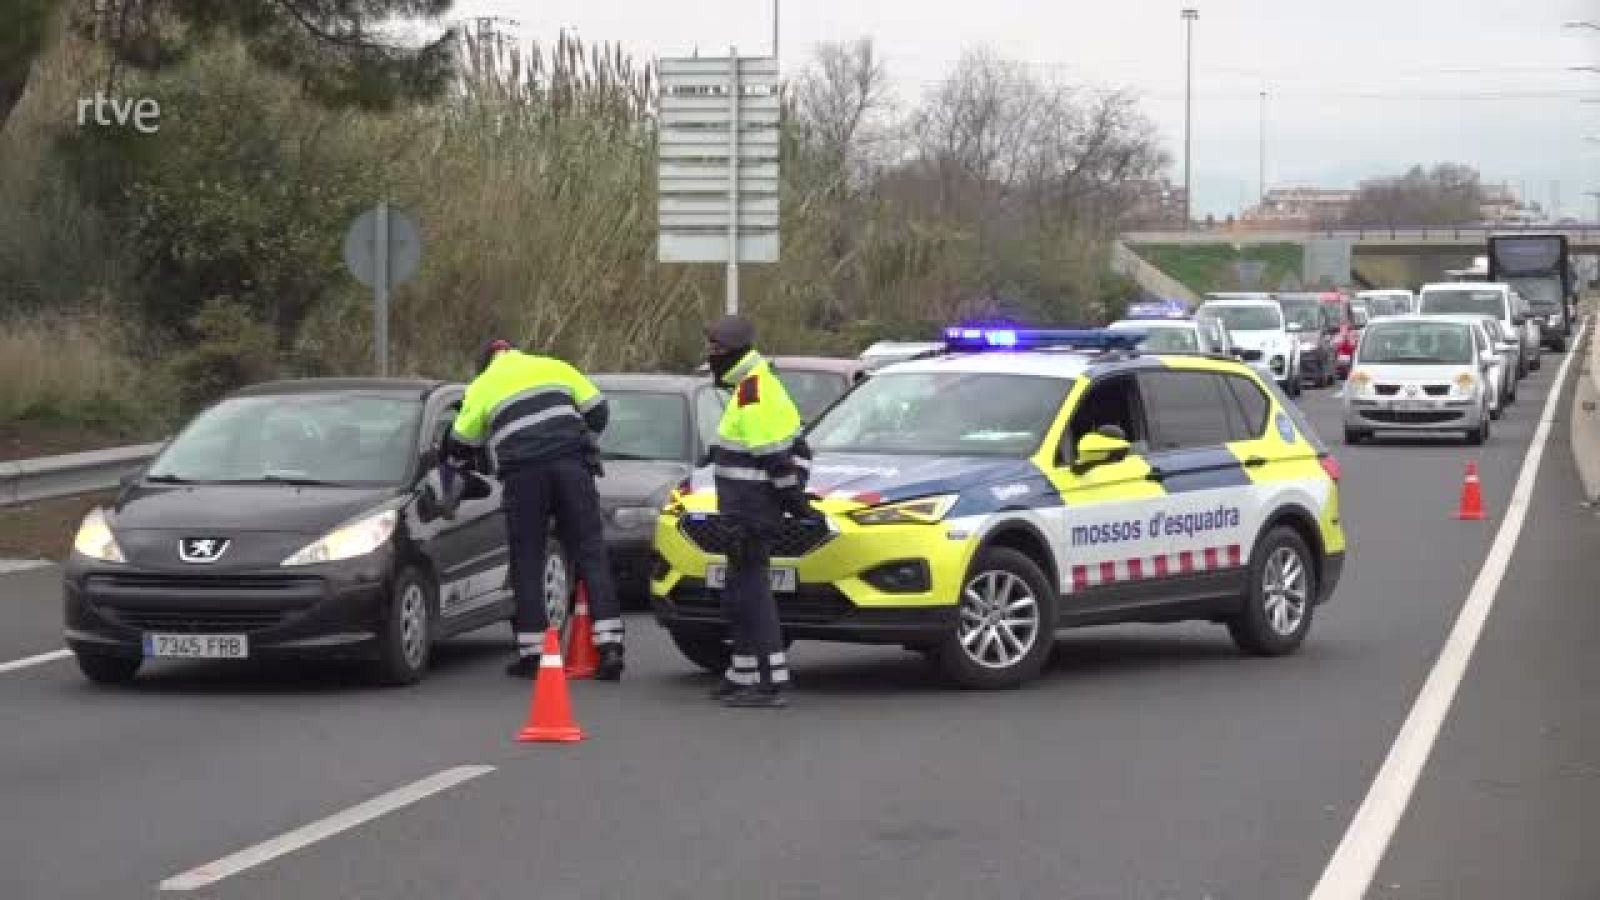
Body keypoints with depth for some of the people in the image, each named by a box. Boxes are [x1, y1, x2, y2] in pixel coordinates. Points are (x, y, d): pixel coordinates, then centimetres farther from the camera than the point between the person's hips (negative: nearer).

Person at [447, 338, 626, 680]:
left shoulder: (482, 387, 18)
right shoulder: (553, 367, 23)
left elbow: (461, 446, 19)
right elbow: (597, 411, 19)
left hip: (523, 472, -1)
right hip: (571, 464, 2)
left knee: (527, 562, 8)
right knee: (591, 554, 1)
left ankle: (531, 654, 6)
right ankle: (610, 646, -9)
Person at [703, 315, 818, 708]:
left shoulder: (753, 396, -18)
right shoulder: (761, 386, 16)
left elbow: (776, 457, -21)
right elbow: (797, 448, 21)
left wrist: (793, 497, -14)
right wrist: (794, 492, 19)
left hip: (751, 510, -11)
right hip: (747, 510, 11)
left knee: (749, 593, -10)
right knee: (742, 593, 17)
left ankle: (773, 682, -12)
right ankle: (743, 674, 26)